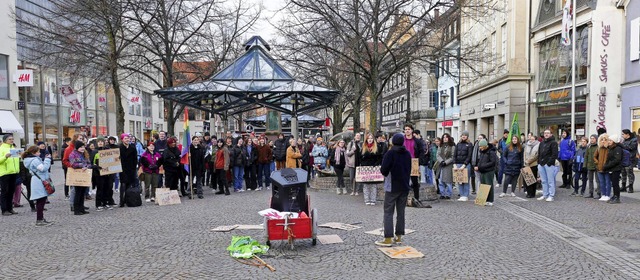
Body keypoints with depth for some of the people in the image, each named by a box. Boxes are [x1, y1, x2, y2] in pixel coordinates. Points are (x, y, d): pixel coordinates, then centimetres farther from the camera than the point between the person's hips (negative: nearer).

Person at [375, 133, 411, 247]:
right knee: (401, 212, 11)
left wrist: (387, 173, 3)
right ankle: (399, 236, 14)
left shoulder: (390, 153, -14)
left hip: (392, 187, -6)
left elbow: (383, 170, -17)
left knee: (388, 212, -3)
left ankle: (388, 239, -8)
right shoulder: (407, 154, 5)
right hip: (405, 186, 6)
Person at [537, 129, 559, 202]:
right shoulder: (542, 143, 20)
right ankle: (545, 195, 18)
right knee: (544, 181, 11)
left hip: (549, 164, -7)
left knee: (550, 181, -4)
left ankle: (551, 196, 0)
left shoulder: (553, 143, -3)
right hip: (541, 164, 7)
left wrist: (550, 162, -18)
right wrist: (539, 162, 13)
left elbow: (555, 154, -12)